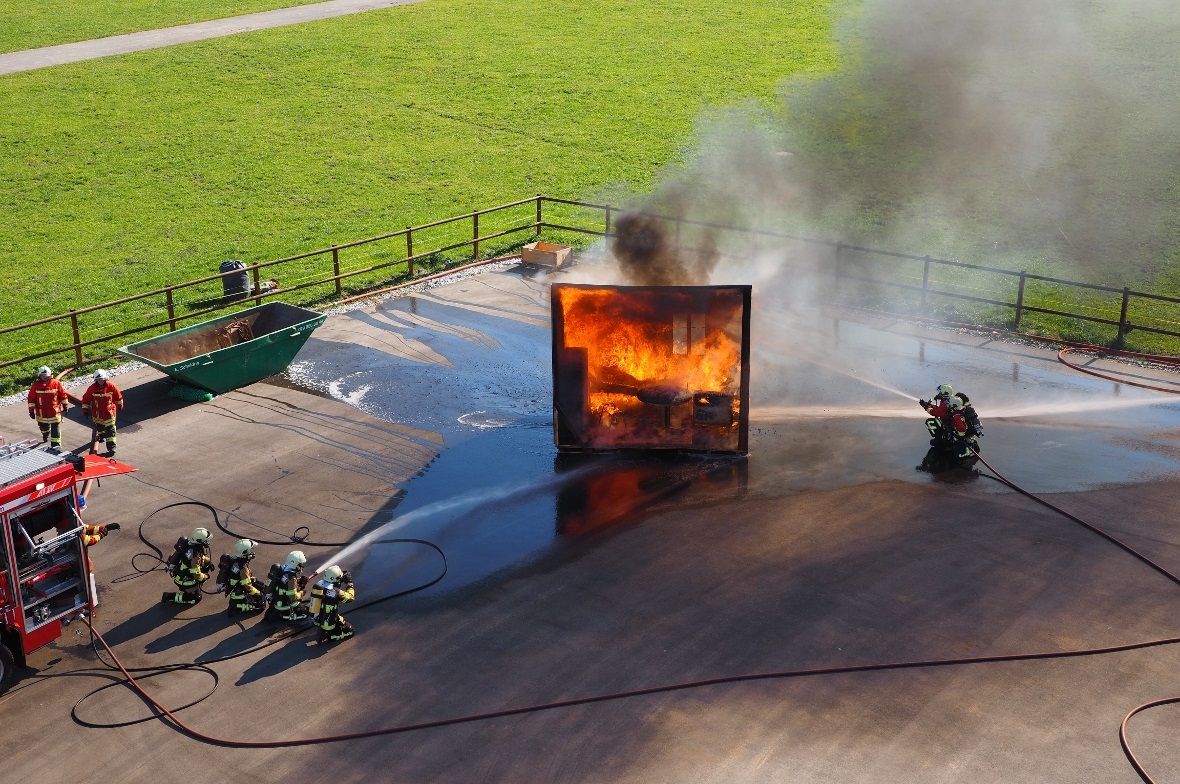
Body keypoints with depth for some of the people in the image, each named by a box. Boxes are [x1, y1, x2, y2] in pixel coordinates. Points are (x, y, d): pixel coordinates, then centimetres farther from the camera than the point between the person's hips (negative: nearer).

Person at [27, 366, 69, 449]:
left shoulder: (56, 383, -8)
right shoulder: (36, 385, -7)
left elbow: (63, 395, 2)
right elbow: (31, 398, -2)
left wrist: (65, 405, 6)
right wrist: (31, 410, -2)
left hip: (55, 412, -2)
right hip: (41, 413, 2)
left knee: (55, 429, -4)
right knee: (43, 427, 23)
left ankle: (56, 445, -1)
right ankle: (45, 436, 54)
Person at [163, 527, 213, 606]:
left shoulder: (188, 542, -10)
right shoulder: (194, 557, -36)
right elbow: (197, 575, -30)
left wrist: (208, 562, 5)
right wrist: (206, 577, -11)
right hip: (183, 579, -8)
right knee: (196, 598, 1)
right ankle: (169, 597, 1)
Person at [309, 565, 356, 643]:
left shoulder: (319, 584, -7)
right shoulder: (336, 592, -26)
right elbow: (350, 597, -11)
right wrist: (349, 583, -3)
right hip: (328, 623, -8)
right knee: (349, 630, 8)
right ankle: (325, 635, -4)